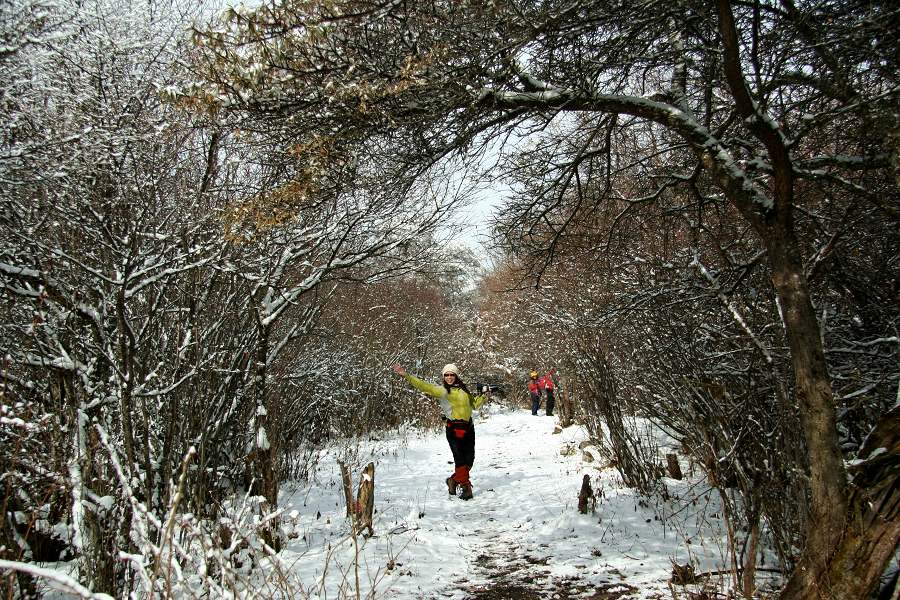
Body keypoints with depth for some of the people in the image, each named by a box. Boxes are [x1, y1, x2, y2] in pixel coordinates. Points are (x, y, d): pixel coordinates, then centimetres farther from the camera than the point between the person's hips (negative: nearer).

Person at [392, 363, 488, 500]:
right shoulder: (442, 390, -4)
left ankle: (454, 480, 29)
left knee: (469, 459, 9)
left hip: (468, 427, 6)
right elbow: (424, 386, -16)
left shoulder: (463, 389, 13)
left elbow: (475, 404, 25)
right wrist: (406, 375, -25)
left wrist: (484, 396, 10)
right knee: (460, 459, -6)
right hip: (454, 428, -6)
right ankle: (465, 486, 10)